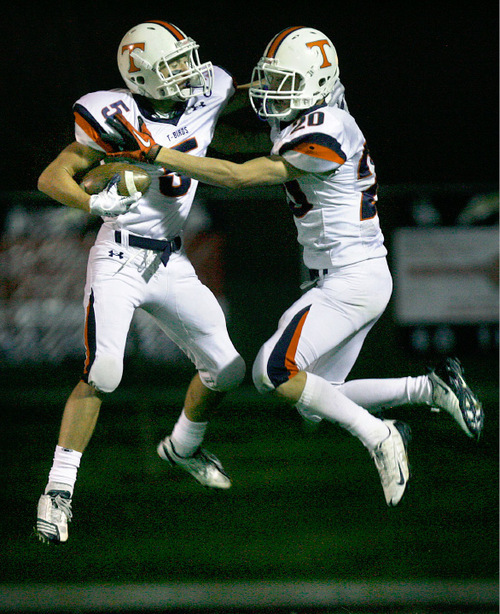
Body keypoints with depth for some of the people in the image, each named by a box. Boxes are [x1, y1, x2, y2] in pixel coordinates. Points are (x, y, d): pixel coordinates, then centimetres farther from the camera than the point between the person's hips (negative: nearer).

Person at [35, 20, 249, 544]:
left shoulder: (204, 98, 0)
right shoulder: (116, 119, -17)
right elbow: (52, 178, -13)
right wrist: (95, 203, -31)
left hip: (172, 264, 6)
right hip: (120, 259, -6)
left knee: (225, 370, 9)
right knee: (102, 375, -21)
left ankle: (183, 446, 38)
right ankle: (59, 490, -14)